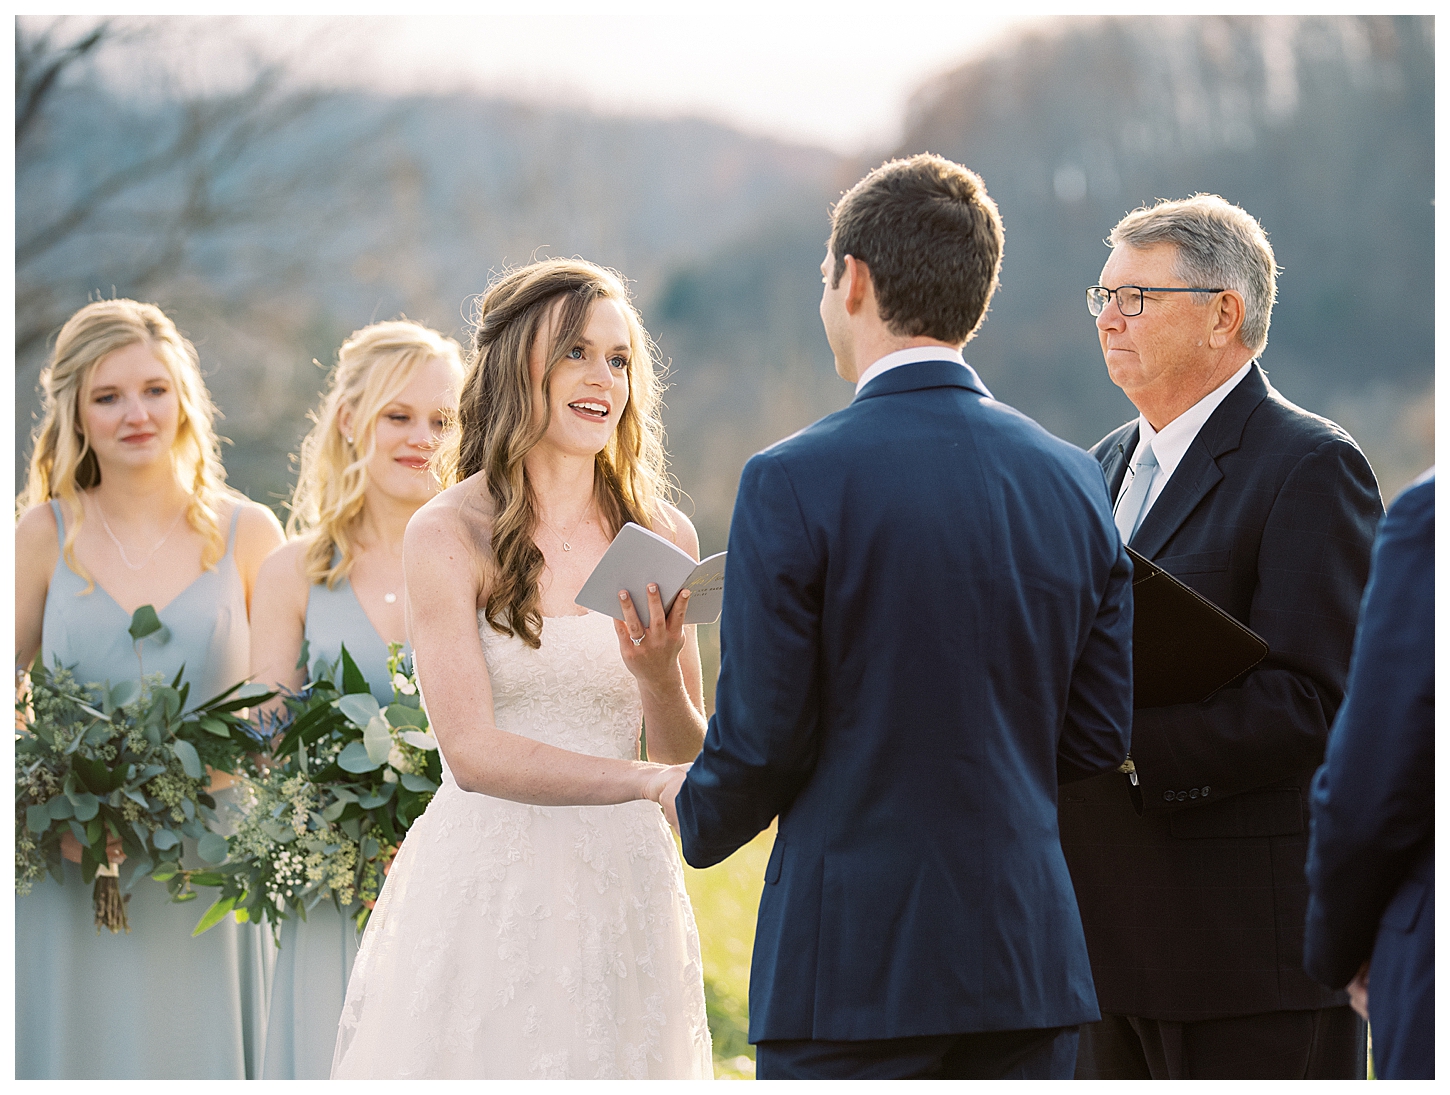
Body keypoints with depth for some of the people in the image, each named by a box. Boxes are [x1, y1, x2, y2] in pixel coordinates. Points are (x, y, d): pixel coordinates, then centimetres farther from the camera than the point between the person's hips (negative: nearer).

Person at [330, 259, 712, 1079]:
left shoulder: (662, 536, 6)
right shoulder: (449, 536, -6)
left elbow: (691, 754, 6)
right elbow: (474, 752, -13)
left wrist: (658, 678, -15)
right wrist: (654, 782, -20)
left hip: (620, 890, 3)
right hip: (485, 883, -3)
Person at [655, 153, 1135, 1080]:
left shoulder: (795, 484, -10)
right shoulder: (1073, 481, 5)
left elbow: (760, 745, -9)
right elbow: (1099, 735, 8)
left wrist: (695, 813, 12)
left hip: (854, 964, -5)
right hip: (1030, 960, 5)